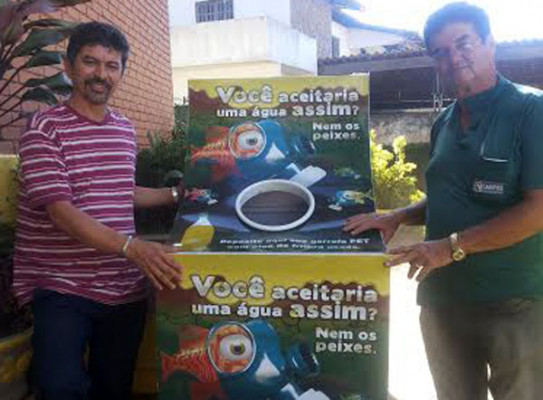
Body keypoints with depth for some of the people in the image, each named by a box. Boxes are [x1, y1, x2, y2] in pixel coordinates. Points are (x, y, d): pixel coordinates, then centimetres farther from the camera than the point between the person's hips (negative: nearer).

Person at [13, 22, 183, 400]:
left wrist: (177, 194, 21)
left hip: (126, 288, 6)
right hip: (61, 288, -5)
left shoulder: (126, 130, 11)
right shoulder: (45, 128, -9)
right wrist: (132, 247, -32)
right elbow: (60, 210, -21)